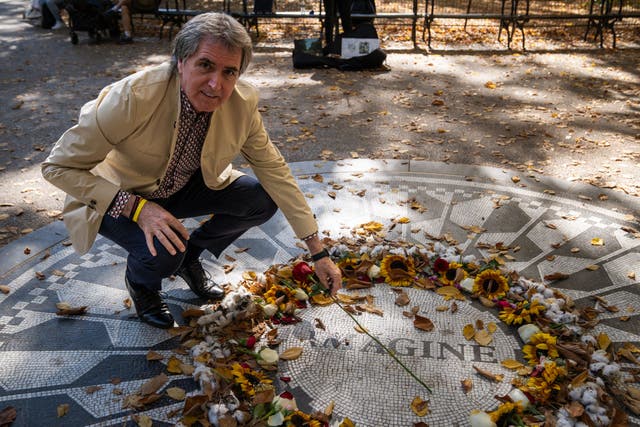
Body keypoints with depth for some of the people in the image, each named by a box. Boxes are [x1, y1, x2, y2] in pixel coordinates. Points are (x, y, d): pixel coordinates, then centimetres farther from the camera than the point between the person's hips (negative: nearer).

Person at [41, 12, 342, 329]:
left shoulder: (242, 103, -21)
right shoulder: (134, 97, -34)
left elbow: (274, 170, -12)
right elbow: (59, 166, -25)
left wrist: (319, 252, -12)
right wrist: (137, 207, -38)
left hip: (182, 186, 4)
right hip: (117, 197, -4)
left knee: (263, 200, -14)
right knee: (162, 253, -33)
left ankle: (188, 258, 12)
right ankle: (140, 282, 8)